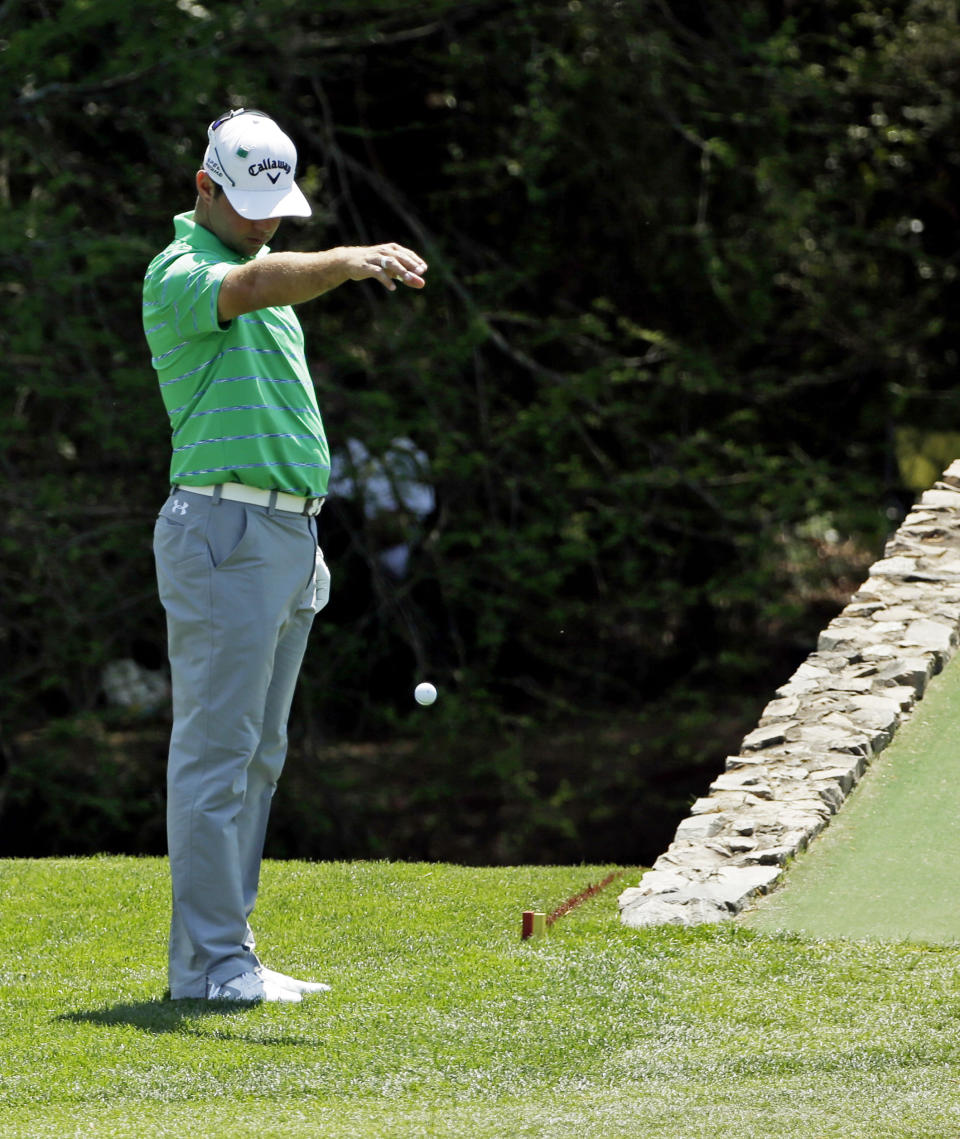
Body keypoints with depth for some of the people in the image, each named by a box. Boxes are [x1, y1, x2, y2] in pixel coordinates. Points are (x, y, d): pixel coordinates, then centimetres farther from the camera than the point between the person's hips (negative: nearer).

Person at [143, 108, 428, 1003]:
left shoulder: (254, 264, 20)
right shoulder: (180, 274, -9)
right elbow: (261, 285, -32)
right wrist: (353, 260, -50)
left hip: (287, 539, 9)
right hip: (224, 533, -9)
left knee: (257, 755, 9)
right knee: (217, 748, -9)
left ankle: (223, 955, 13)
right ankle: (211, 962, -8)